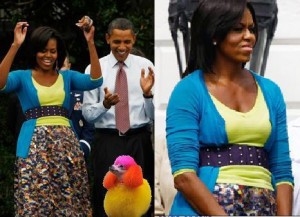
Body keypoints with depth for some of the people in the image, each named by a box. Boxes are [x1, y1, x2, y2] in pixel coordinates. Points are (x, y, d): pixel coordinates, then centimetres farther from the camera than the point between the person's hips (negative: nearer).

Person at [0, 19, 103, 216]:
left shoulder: (67, 77, 15)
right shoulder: (23, 77, 8)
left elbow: (95, 81, -2)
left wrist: (90, 43, -9)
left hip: (66, 144, 3)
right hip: (34, 145, -2)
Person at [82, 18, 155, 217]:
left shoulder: (145, 66, 2)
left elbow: (153, 116, 1)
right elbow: (87, 114, 1)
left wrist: (147, 93, -18)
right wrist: (105, 105, -18)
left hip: (139, 141, 1)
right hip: (107, 141, -1)